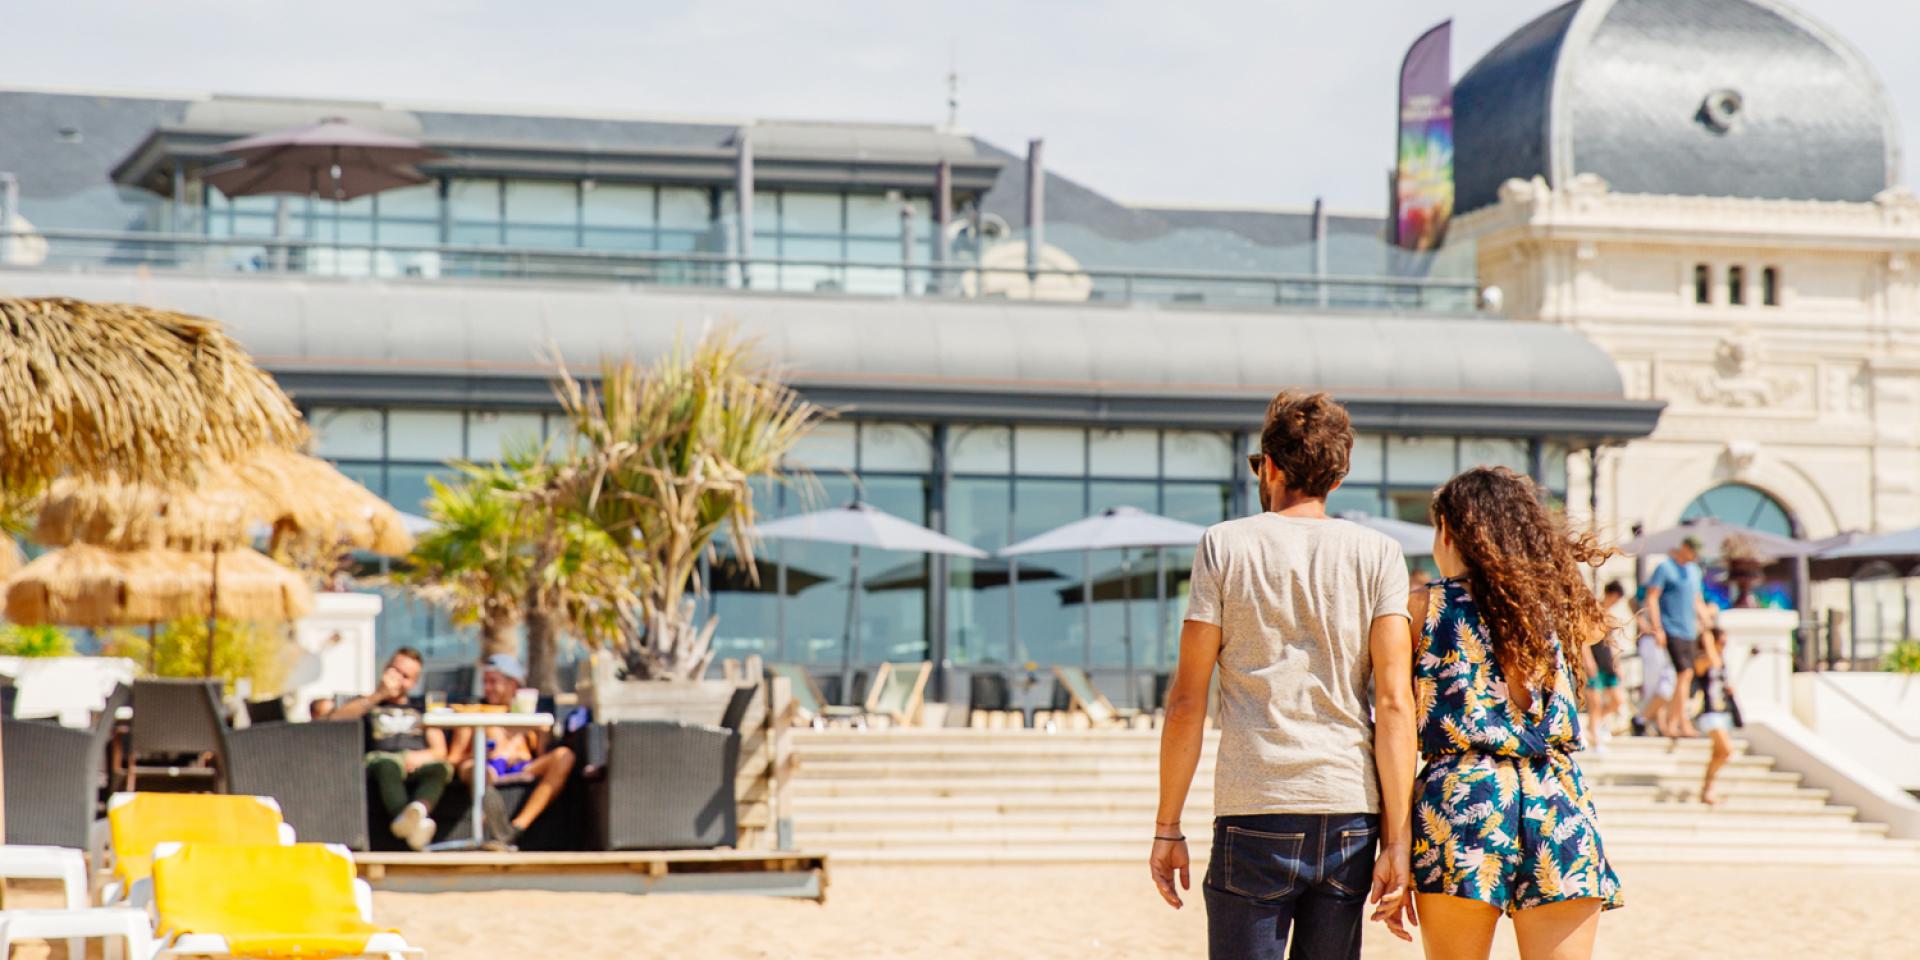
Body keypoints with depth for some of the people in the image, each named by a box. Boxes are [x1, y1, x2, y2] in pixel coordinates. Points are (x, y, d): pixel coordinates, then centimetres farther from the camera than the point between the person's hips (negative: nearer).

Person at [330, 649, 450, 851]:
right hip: (380, 760, -1)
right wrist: (378, 695, 6)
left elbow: (440, 751, 18)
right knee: (388, 766, -40)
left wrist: (419, 756, -7)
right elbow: (334, 719, 5)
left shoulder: (421, 709, 33)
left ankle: (418, 809, -67)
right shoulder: (367, 704, 28)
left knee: (440, 768, -36)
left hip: (418, 765, 1)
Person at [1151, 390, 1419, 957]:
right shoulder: (1377, 555, 6)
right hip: (1351, 817, 2)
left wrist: (1167, 827, 6)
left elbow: (1187, 702, 0)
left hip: (1255, 813, -2)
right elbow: (1394, 703, -2)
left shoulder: (1225, 545, 3)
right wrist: (1397, 841, -3)